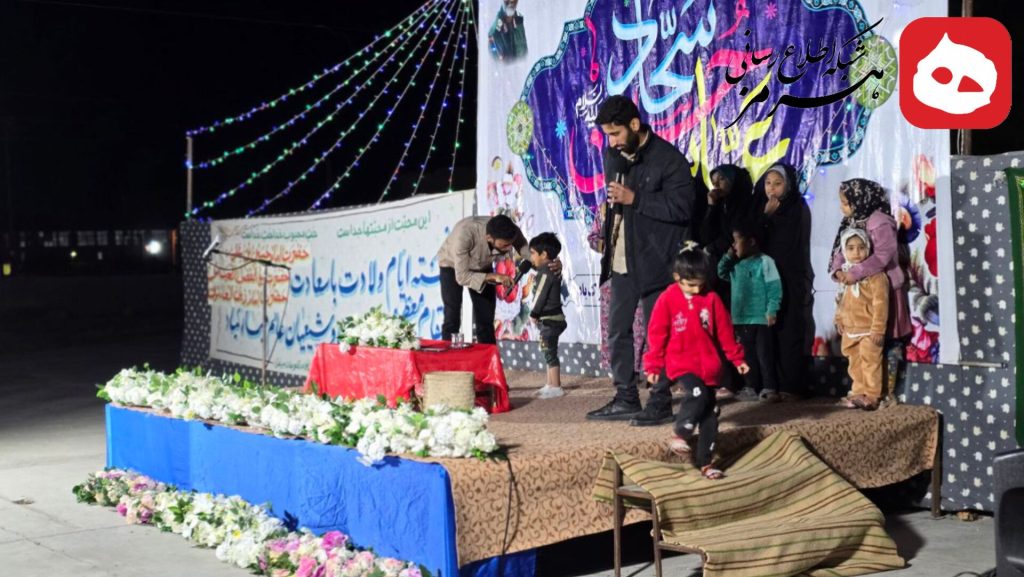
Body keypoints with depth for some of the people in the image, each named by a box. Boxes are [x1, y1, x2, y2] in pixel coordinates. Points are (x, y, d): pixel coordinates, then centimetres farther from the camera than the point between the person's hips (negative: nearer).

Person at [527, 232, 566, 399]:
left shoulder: (546, 273, -18)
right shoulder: (551, 270, 11)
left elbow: (540, 296, -16)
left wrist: (534, 314, -7)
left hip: (550, 320, -10)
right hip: (553, 318, 10)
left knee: (550, 353, -7)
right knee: (549, 353, 15)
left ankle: (556, 387, -5)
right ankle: (551, 384, 21)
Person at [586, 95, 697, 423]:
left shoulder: (669, 159, -13)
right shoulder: (613, 154, 9)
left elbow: (682, 208, -18)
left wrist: (634, 199, -21)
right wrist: (608, 238, 12)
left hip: (654, 261, -7)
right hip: (621, 260, 7)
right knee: (617, 331, 11)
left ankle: (661, 404, 9)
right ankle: (625, 399, 21)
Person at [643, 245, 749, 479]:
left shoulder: (712, 299, 1)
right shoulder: (667, 299, -6)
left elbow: (725, 332, 8)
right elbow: (657, 335, -4)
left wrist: (737, 359, 9)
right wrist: (653, 366, -5)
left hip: (708, 365, 4)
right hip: (681, 363, -4)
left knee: (710, 412, 3)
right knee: (697, 394, -28)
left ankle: (705, 462, 13)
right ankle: (681, 434, -5)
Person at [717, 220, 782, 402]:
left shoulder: (764, 261, -10)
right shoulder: (737, 264, 10)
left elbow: (774, 287, -12)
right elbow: (722, 273, 21)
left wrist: (772, 311, -15)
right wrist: (728, 256, 7)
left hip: (760, 318, -7)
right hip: (740, 318, 7)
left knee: (764, 354, 0)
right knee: (747, 355, 11)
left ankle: (769, 388, 6)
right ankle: (752, 387, 18)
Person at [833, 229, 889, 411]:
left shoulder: (875, 275, -15)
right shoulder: (847, 274, 10)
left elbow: (880, 304, -19)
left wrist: (878, 329, -21)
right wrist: (839, 319, 15)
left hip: (869, 331, -8)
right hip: (851, 330, 8)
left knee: (870, 363, -4)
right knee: (855, 364, 14)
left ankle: (872, 397, 3)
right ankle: (858, 394, 23)